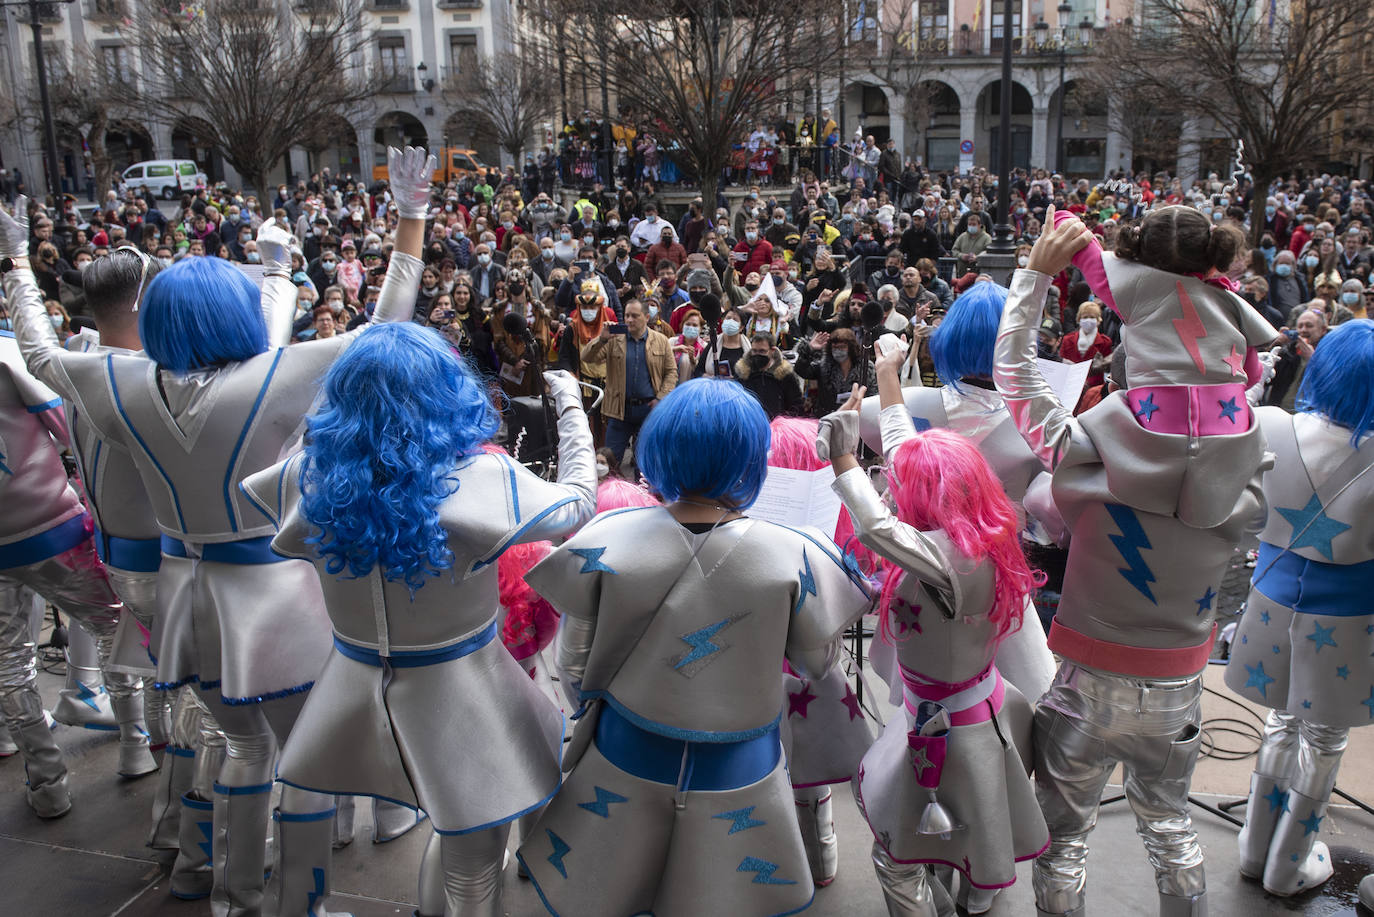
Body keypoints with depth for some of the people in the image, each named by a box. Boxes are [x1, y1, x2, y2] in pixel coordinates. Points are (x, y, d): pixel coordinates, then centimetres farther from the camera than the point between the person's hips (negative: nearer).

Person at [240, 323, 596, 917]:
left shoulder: (312, 478, -13)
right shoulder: (484, 480, -22)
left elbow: (246, 486, 10)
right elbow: (579, 500, -3)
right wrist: (569, 399, 9)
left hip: (354, 687, 3)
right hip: (456, 697, -2)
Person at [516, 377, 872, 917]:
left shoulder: (608, 540, -19)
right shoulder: (794, 556, -21)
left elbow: (573, 665, -7)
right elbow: (816, 663, -2)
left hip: (627, 760, 1)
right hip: (737, 773, 0)